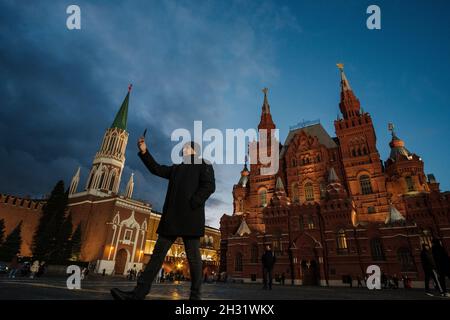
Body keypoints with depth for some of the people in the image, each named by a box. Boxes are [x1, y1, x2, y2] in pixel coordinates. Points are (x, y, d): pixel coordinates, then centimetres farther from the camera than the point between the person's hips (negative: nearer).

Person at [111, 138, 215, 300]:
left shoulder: (204, 166, 6)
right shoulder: (176, 168, 27)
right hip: (172, 218, 7)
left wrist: (192, 205, -17)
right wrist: (144, 152, 12)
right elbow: (156, 169, 24)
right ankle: (139, 292, 5)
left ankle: (195, 295, 8)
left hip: (190, 218, -7)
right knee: (158, 253, 3)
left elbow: (209, 186, -9)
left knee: (193, 257, -1)